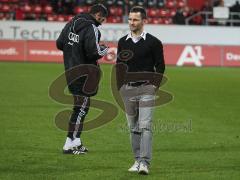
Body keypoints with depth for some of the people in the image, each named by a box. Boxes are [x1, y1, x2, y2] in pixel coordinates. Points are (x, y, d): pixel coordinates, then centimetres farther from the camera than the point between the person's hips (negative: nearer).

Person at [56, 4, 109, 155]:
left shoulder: (72, 23, 9)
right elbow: (93, 52, -24)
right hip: (84, 73, -8)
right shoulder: (92, 29, -16)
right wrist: (104, 50, -4)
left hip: (70, 71, 9)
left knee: (81, 107, 17)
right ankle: (69, 145, -1)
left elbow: (59, 43, 14)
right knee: (81, 108, -2)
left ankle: (76, 141, 20)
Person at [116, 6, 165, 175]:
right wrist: (120, 88, 7)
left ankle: (145, 162, -16)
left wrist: (154, 86, -5)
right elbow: (119, 66, 15)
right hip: (127, 89, 4)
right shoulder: (122, 42, 10)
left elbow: (160, 66, 2)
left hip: (146, 88, -4)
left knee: (145, 126, -13)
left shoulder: (153, 42, -1)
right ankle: (137, 160, 17)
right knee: (133, 127, 9)